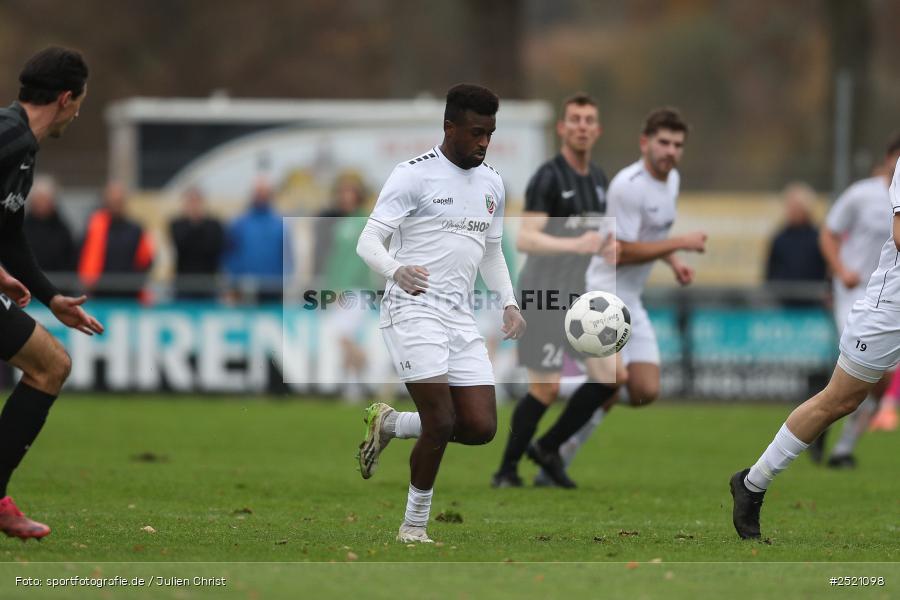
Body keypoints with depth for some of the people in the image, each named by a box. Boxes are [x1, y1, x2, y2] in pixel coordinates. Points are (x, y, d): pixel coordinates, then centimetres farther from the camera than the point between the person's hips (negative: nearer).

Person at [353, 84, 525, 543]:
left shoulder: (492, 185, 14)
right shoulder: (414, 175, -6)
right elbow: (368, 241, -10)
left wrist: (508, 303, 8)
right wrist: (395, 270, -32)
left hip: (460, 316, 7)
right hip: (413, 309, -7)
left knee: (482, 428, -3)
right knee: (441, 424, -15)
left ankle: (389, 424, 21)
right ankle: (414, 528, 1)